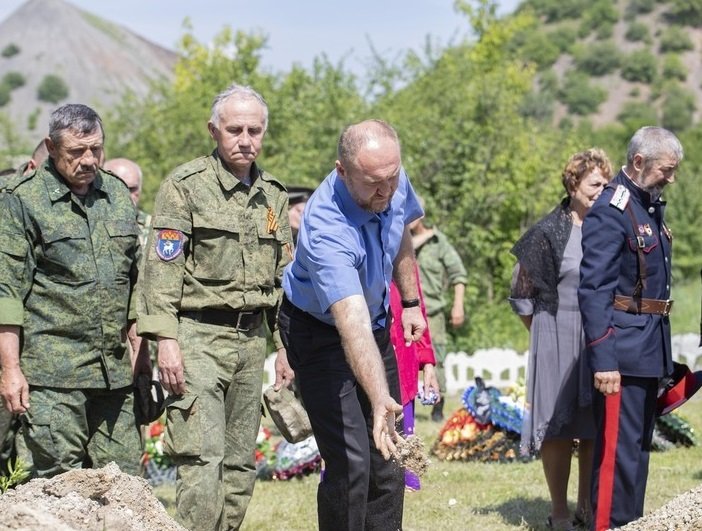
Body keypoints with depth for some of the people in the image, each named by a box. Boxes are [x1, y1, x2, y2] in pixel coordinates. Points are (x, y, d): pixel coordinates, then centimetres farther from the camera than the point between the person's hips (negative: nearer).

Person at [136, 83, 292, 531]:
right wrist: (166, 338, -16)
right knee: (202, 459, -13)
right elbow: (162, 266, -8)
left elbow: (283, 276, 20)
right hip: (198, 335, -6)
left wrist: (285, 345, 15)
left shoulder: (274, 194, 15)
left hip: (252, 339, 6)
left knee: (241, 464, 7)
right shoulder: (186, 185, -3)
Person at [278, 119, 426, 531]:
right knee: (350, 463, -15)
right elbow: (352, 325, -51)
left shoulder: (394, 183, -17)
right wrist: (380, 401, -61)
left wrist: (411, 303, 15)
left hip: (378, 323, 7)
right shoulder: (326, 230, -39)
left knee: (387, 456, 9)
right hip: (320, 331, -7)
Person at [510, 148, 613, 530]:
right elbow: (522, 294, -1)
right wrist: (543, 336, 4)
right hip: (559, 342, -4)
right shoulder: (548, 233, -7)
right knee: (559, 426, 0)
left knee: (596, 426, 9)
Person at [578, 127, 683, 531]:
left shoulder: (651, 206, 14)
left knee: (640, 447, 14)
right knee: (619, 448, -7)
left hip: (650, 351, 9)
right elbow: (593, 291, -19)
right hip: (623, 354, -9)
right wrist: (603, 360, -23)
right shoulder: (611, 212, -14)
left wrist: (663, 358, 19)